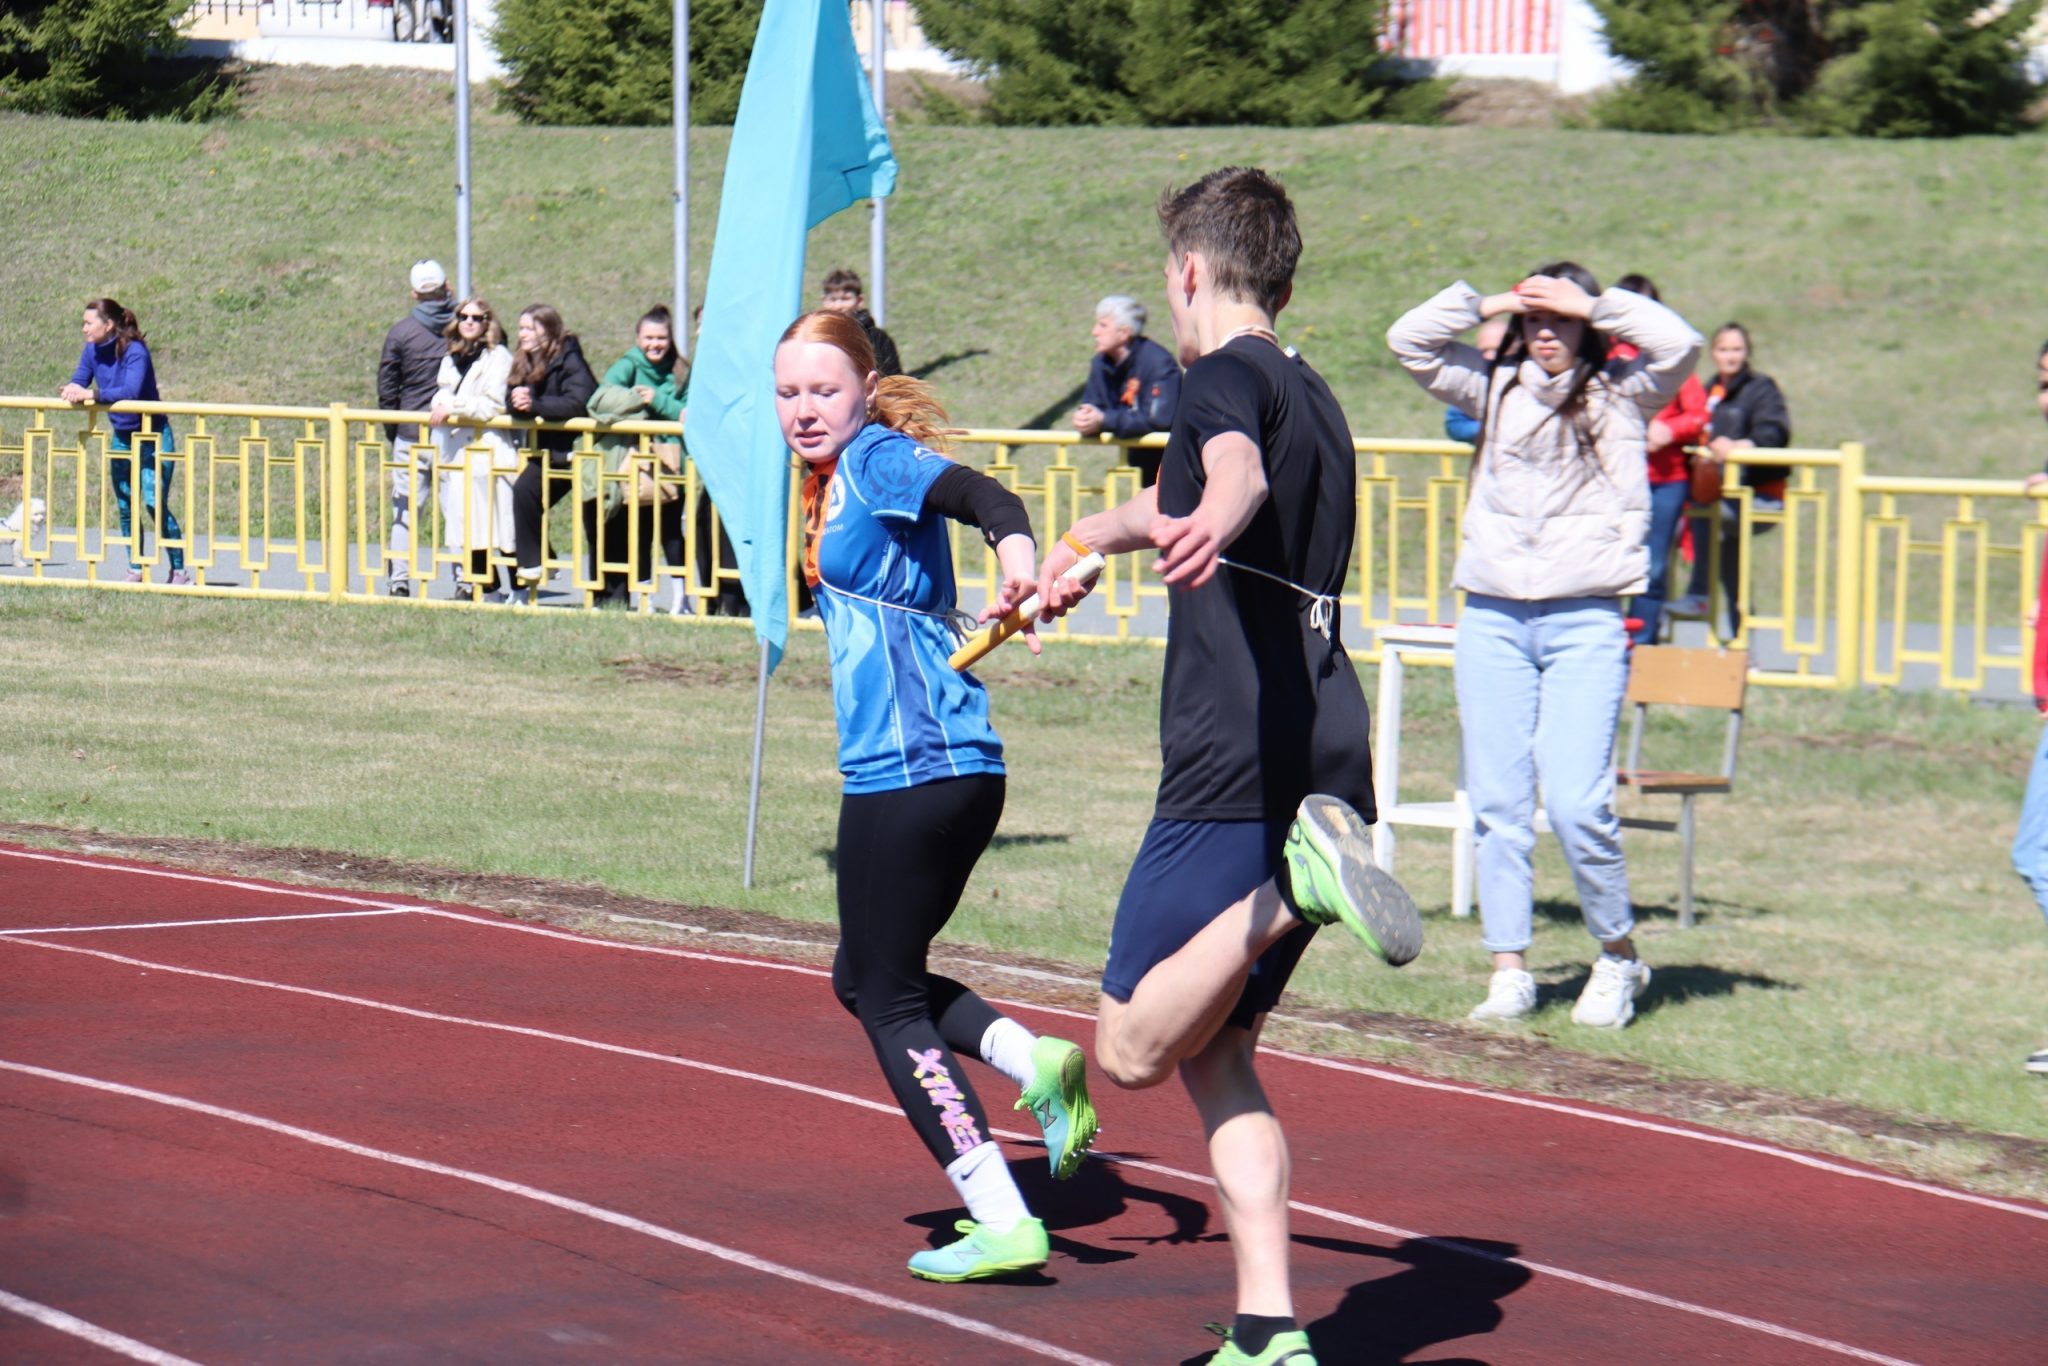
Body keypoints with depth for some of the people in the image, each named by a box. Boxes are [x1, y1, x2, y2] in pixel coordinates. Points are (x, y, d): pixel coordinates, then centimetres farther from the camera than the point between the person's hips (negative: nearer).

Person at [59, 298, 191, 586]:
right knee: (125, 507, 8)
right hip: (121, 437, 7)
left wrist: (90, 394, -40)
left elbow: (131, 391, -34)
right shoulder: (92, 352, -1)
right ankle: (135, 570, 18)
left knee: (154, 503, -15)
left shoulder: (135, 352, -22)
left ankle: (179, 570, -8)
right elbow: (79, 381, -2)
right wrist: (71, 391, -26)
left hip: (153, 436, -7)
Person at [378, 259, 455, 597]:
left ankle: (399, 580, -5)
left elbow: (386, 391, 3)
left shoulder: (400, 333, -1)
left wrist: (392, 433, 15)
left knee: (405, 509, 3)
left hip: (412, 435, -1)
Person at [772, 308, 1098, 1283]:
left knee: (888, 1002, -1)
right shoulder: (832, 482, 16)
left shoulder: (882, 459, -11)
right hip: (955, 771, 10)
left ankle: (1003, 1223, -3)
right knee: (867, 979, 19)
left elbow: (984, 496, -30)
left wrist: (1018, 566, -49)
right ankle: (1032, 1061, 2)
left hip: (911, 772, -10)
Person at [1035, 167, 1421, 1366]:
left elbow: (1238, 467, -31)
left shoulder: (1225, 375, -4)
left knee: (1133, 1049, -7)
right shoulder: (1315, 400, 23)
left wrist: (1212, 523, -53)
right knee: (1214, 1055, 12)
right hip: (1329, 764, 9)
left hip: (1236, 771, -9)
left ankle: (1294, 880, -27)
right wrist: (1089, 542, 63)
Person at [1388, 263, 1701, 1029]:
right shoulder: (1495, 389, 15)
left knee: (1575, 802, -12)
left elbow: (1678, 346, -9)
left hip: (1585, 621, -3)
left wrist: (1593, 305, -2)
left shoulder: (1621, 398, 7)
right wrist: (1489, 304, 6)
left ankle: (1618, 956, 7)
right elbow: (1409, 339, 11)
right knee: (1497, 803, 1)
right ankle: (1509, 972, 6)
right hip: (1491, 617, 3)